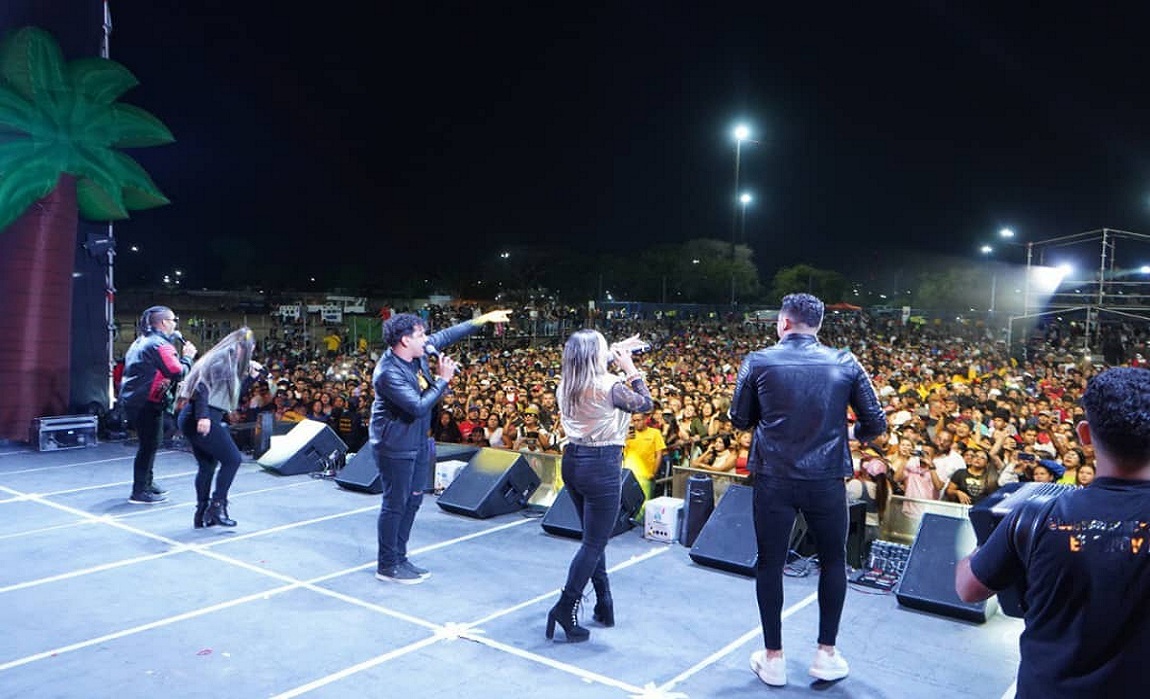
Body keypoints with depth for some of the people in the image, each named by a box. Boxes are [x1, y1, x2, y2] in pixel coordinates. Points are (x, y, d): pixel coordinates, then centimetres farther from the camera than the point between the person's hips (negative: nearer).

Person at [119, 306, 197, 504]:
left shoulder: (141, 341, 17)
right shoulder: (161, 345, -14)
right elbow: (178, 373, -18)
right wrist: (187, 357, -2)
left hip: (132, 399, 10)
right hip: (147, 402, -10)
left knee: (150, 442, 19)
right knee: (149, 444, -5)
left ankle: (146, 483, 29)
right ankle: (140, 492, -2)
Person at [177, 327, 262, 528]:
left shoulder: (230, 362, 19)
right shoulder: (224, 358, -10)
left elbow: (234, 392, 27)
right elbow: (203, 384, -22)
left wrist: (250, 376, 18)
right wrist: (203, 416, -29)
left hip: (192, 419, 10)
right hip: (203, 419, -10)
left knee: (207, 465, 15)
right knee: (232, 459, -3)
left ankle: (202, 515, 21)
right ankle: (217, 505, -1)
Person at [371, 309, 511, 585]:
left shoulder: (417, 352, -2)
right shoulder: (388, 373, -26)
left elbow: (447, 335, 10)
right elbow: (419, 407, -27)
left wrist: (483, 319, 9)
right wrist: (442, 379, -19)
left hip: (417, 442, 9)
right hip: (395, 446, -9)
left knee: (413, 500, 15)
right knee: (395, 504, 1)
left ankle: (399, 558, 28)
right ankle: (387, 566, 15)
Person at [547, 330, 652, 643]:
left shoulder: (566, 383, 4)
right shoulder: (609, 386, -16)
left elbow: (590, 369, 28)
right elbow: (646, 404, -1)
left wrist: (616, 350, 28)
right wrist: (630, 368, 3)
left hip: (572, 461, 8)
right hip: (601, 466, -8)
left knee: (593, 537, 19)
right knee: (594, 542, 1)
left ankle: (604, 604, 27)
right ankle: (565, 608, -2)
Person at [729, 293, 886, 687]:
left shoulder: (758, 362, -4)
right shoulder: (845, 364, -1)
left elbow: (740, 420, 5)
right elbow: (875, 423, 3)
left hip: (773, 479, -1)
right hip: (826, 479, 1)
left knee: (770, 564, 12)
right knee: (833, 561, 20)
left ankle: (773, 658, 21)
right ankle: (826, 654, 25)